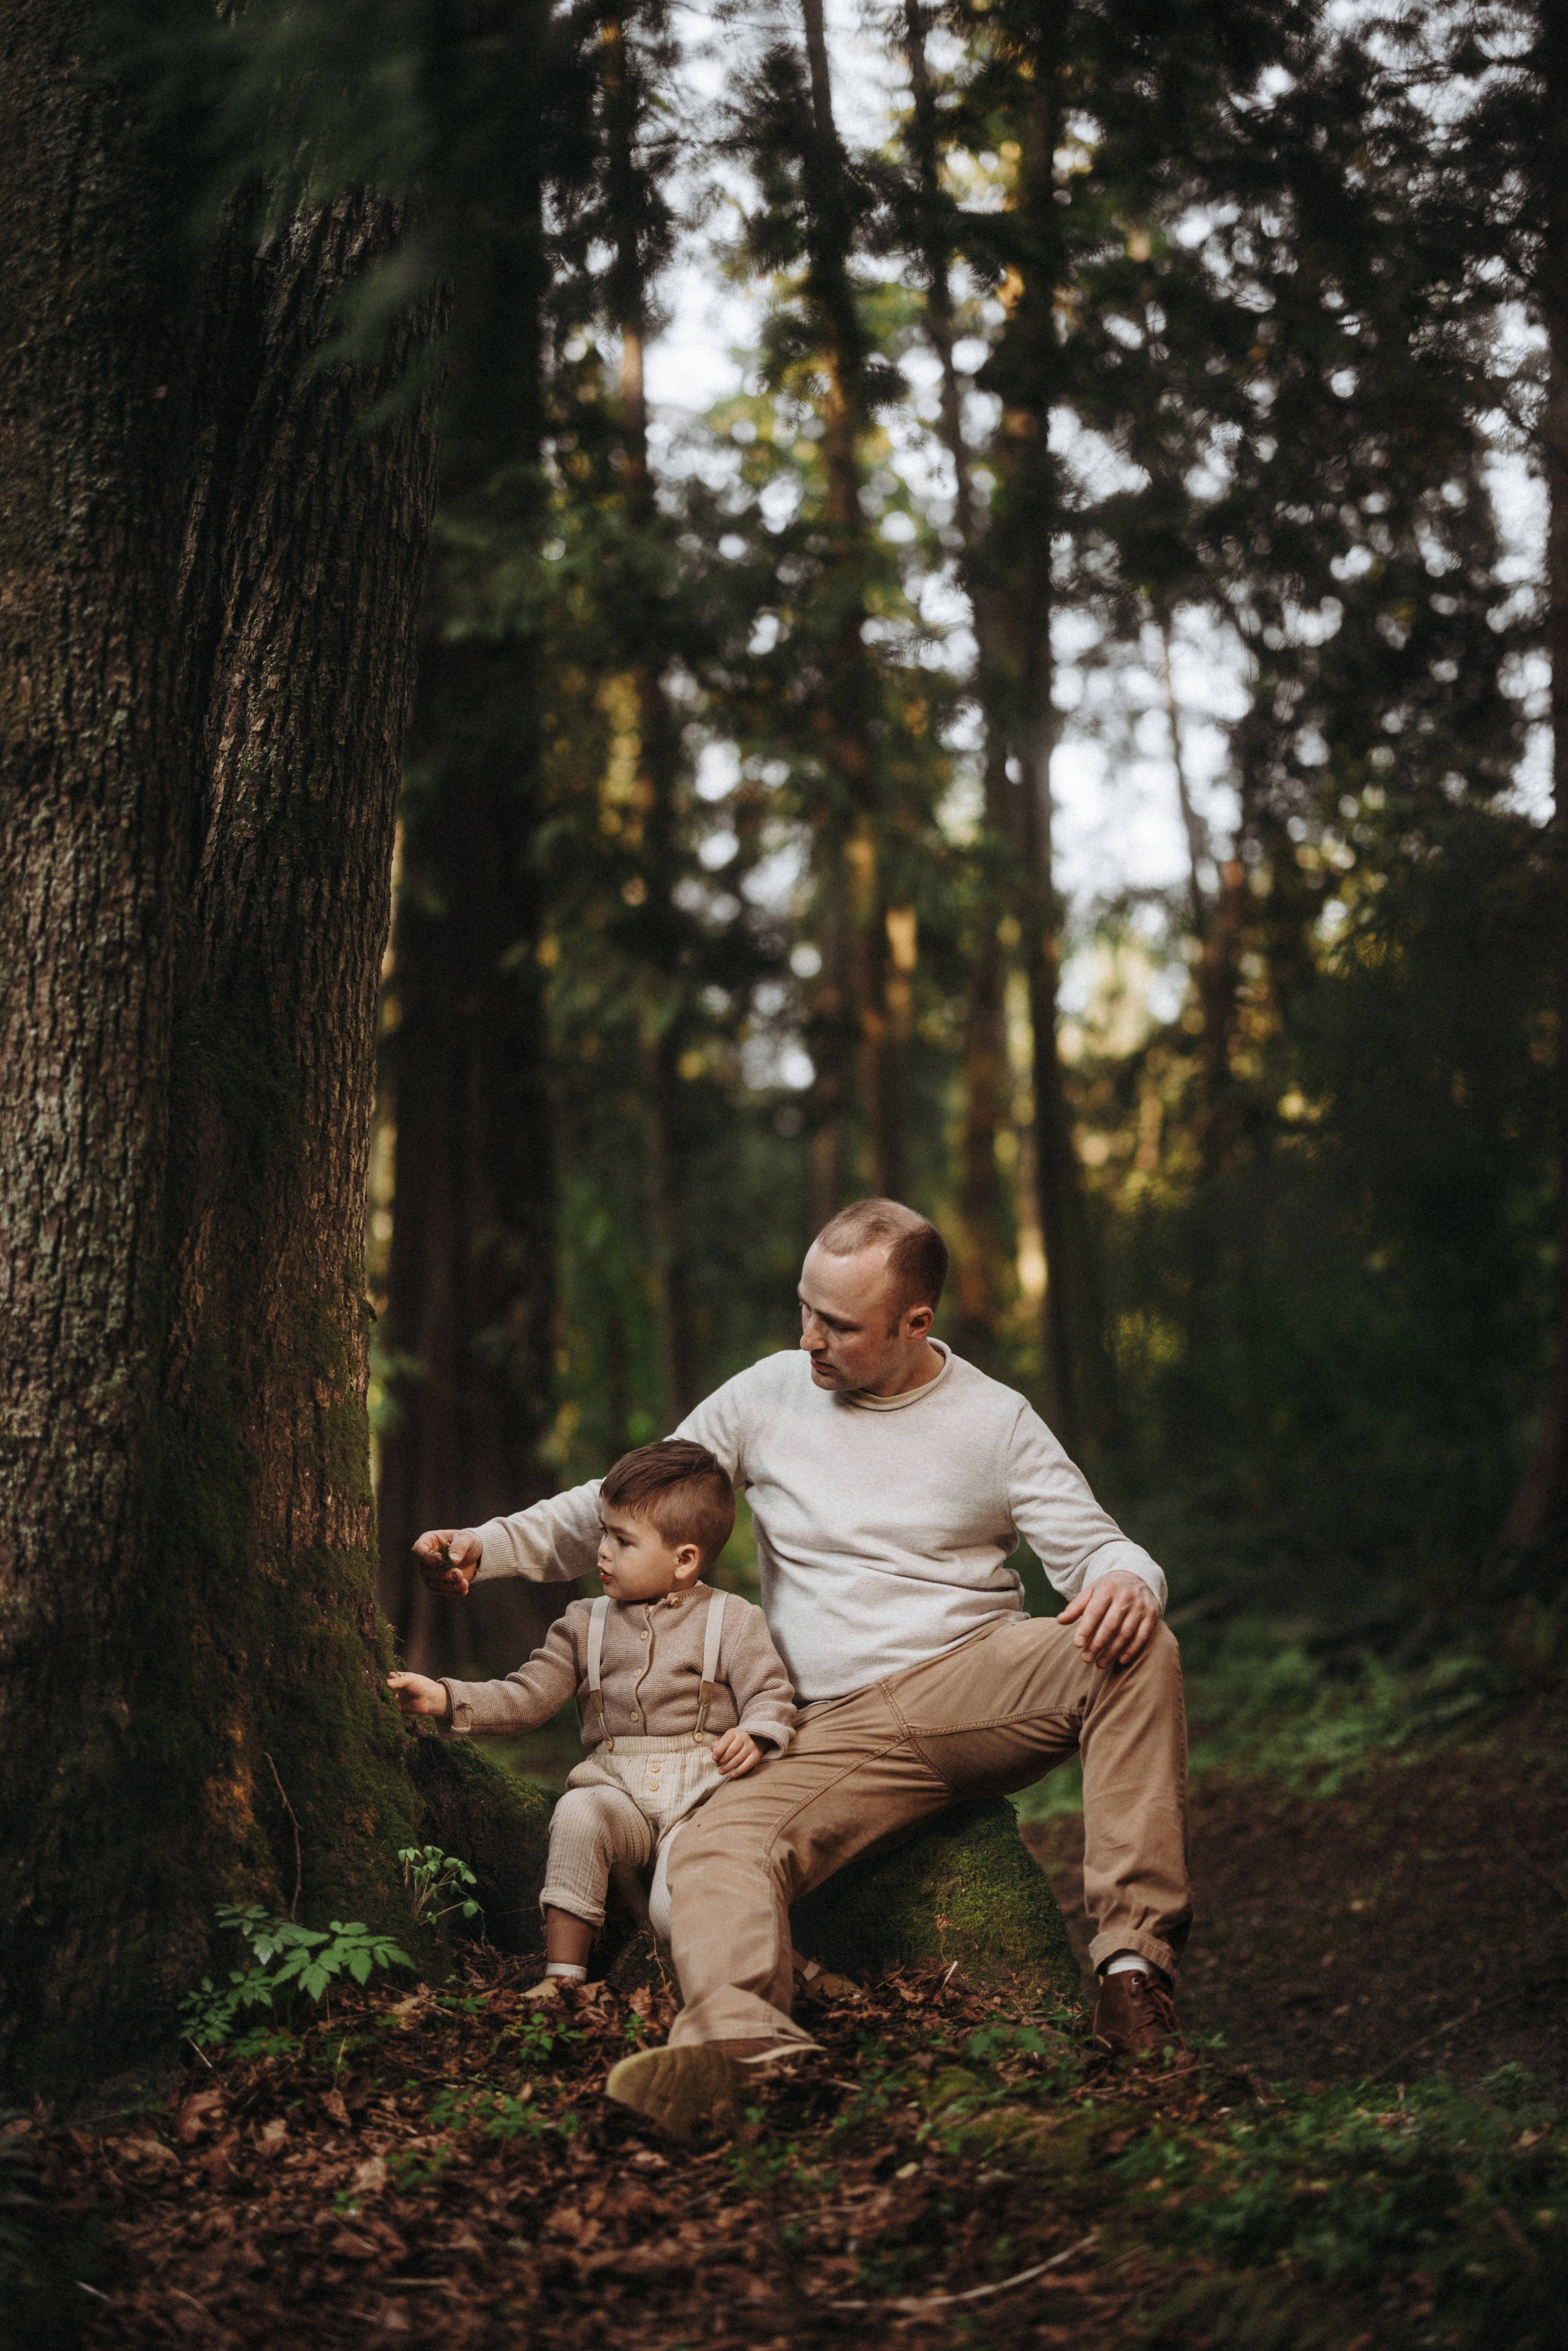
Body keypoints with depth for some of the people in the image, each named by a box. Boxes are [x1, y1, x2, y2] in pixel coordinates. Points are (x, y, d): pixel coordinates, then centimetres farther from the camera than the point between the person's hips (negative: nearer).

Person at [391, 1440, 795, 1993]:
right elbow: (527, 1697, 9)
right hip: (618, 1790, 3)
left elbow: (772, 1696, 0)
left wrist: (753, 1738, -23)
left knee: (677, 1917, -26)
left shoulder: (732, 1621, 5)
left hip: (701, 1795, -3)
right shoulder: (586, 1625, 14)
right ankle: (563, 1973, -23)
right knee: (576, 1813, -32)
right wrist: (445, 1699, -4)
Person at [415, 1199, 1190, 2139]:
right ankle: (745, 2047, -58)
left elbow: (1099, 1549, 3)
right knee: (719, 1843, -29)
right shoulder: (768, 1395, 9)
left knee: (1137, 1650, -31)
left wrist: (1128, 1584, -23)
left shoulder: (994, 1420, 5)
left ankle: (1136, 1961, -33)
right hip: (843, 1732, 1)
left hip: (978, 1684, -1)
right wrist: (487, 1545, 3)